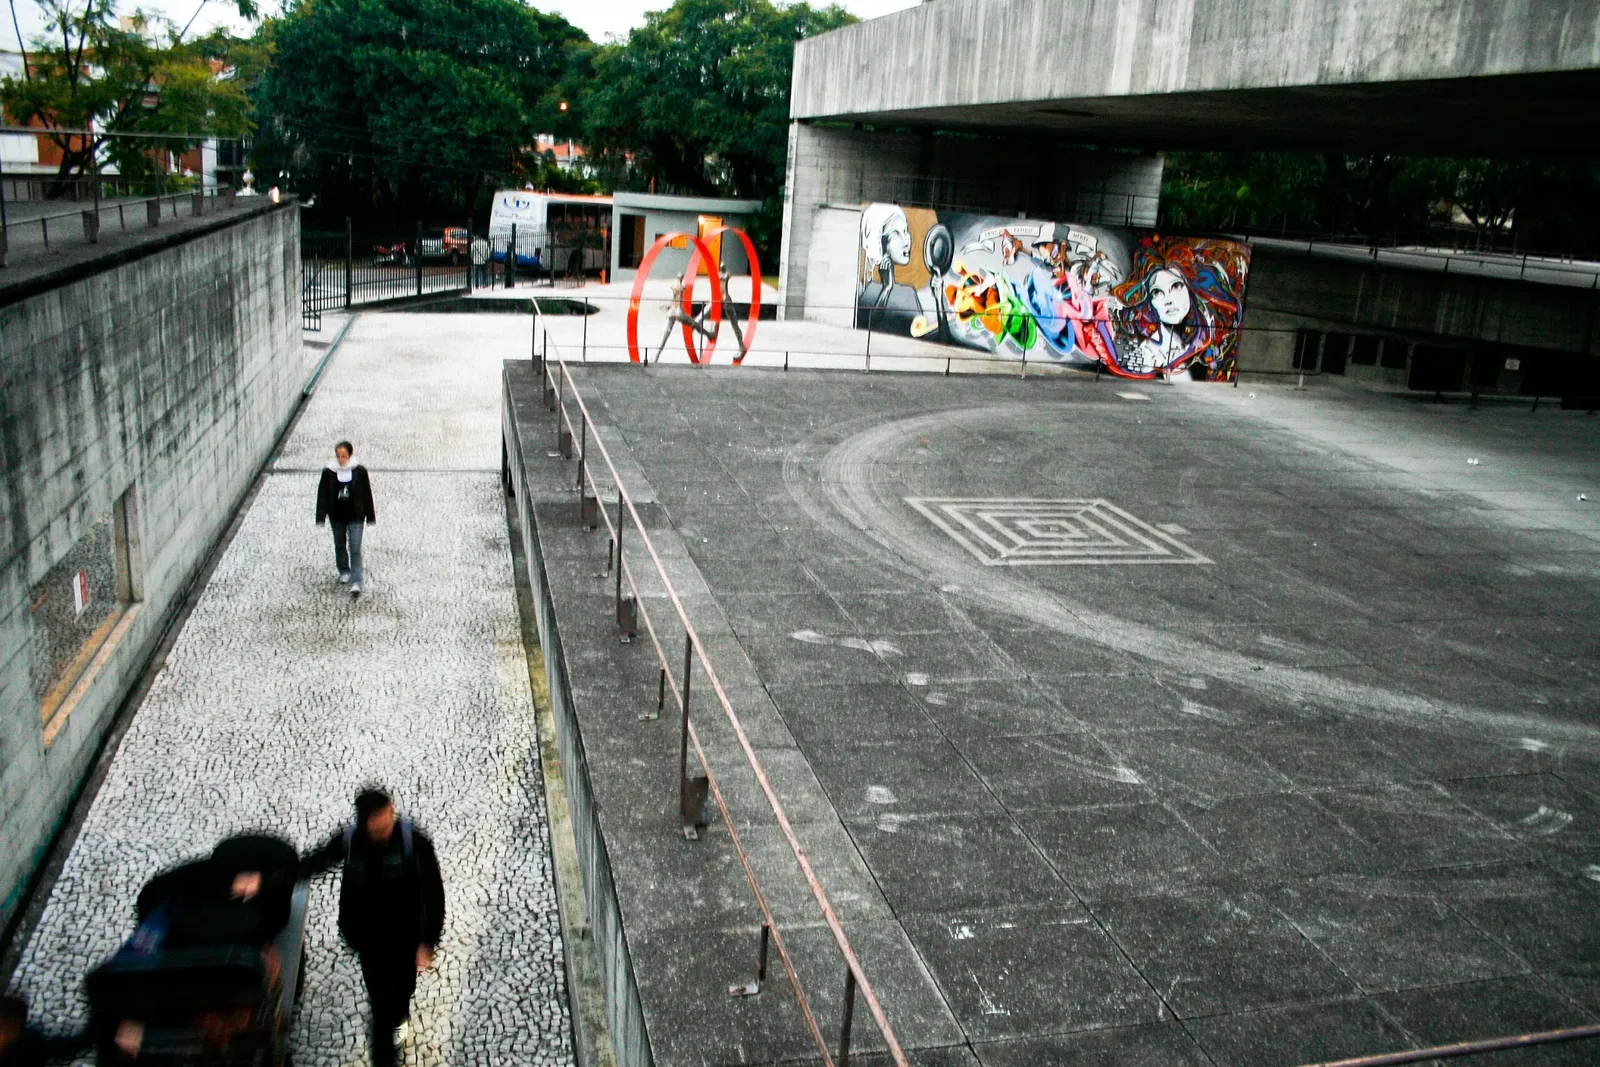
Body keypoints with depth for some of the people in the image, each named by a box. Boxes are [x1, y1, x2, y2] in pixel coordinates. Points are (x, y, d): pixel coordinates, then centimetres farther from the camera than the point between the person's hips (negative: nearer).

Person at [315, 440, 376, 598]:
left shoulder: (360, 471, -10)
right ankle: (344, 571, 42)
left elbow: (367, 495, -2)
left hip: (355, 516, -3)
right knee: (340, 545, 20)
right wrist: (321, 517, -5)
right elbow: (322, 495, -2)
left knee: (355, 549, -8)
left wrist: (370, 517, 1)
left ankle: (356, 582, -11)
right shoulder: (329, 472, -8)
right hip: (337, 516, 3)